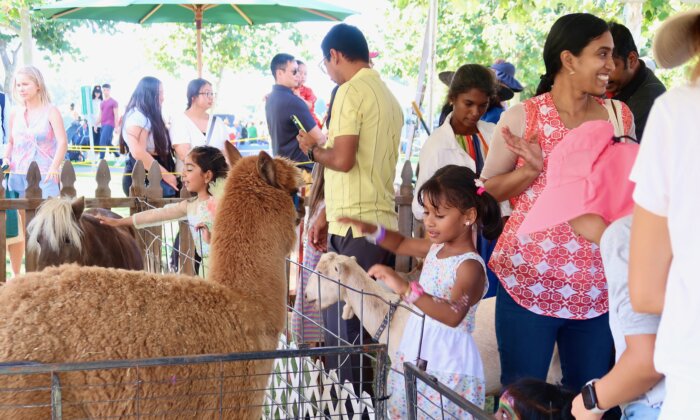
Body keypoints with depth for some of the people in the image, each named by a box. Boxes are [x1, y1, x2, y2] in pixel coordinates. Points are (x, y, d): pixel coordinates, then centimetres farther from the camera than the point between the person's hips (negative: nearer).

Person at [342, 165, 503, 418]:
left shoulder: (470, 266, -21)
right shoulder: (437, 248, 5)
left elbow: (453, 315, -37)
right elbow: (401, 244, 25)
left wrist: (406, 289, -46)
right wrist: (371, 230, 6)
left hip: (448, 367, -8)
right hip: (416, 356, 9)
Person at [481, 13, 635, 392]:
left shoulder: (620, 116, 6)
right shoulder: (521, 118, -5)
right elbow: (485, 191, 1)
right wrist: (533, 168, -15)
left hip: (597, 287, 3)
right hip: (529, 282, -3)